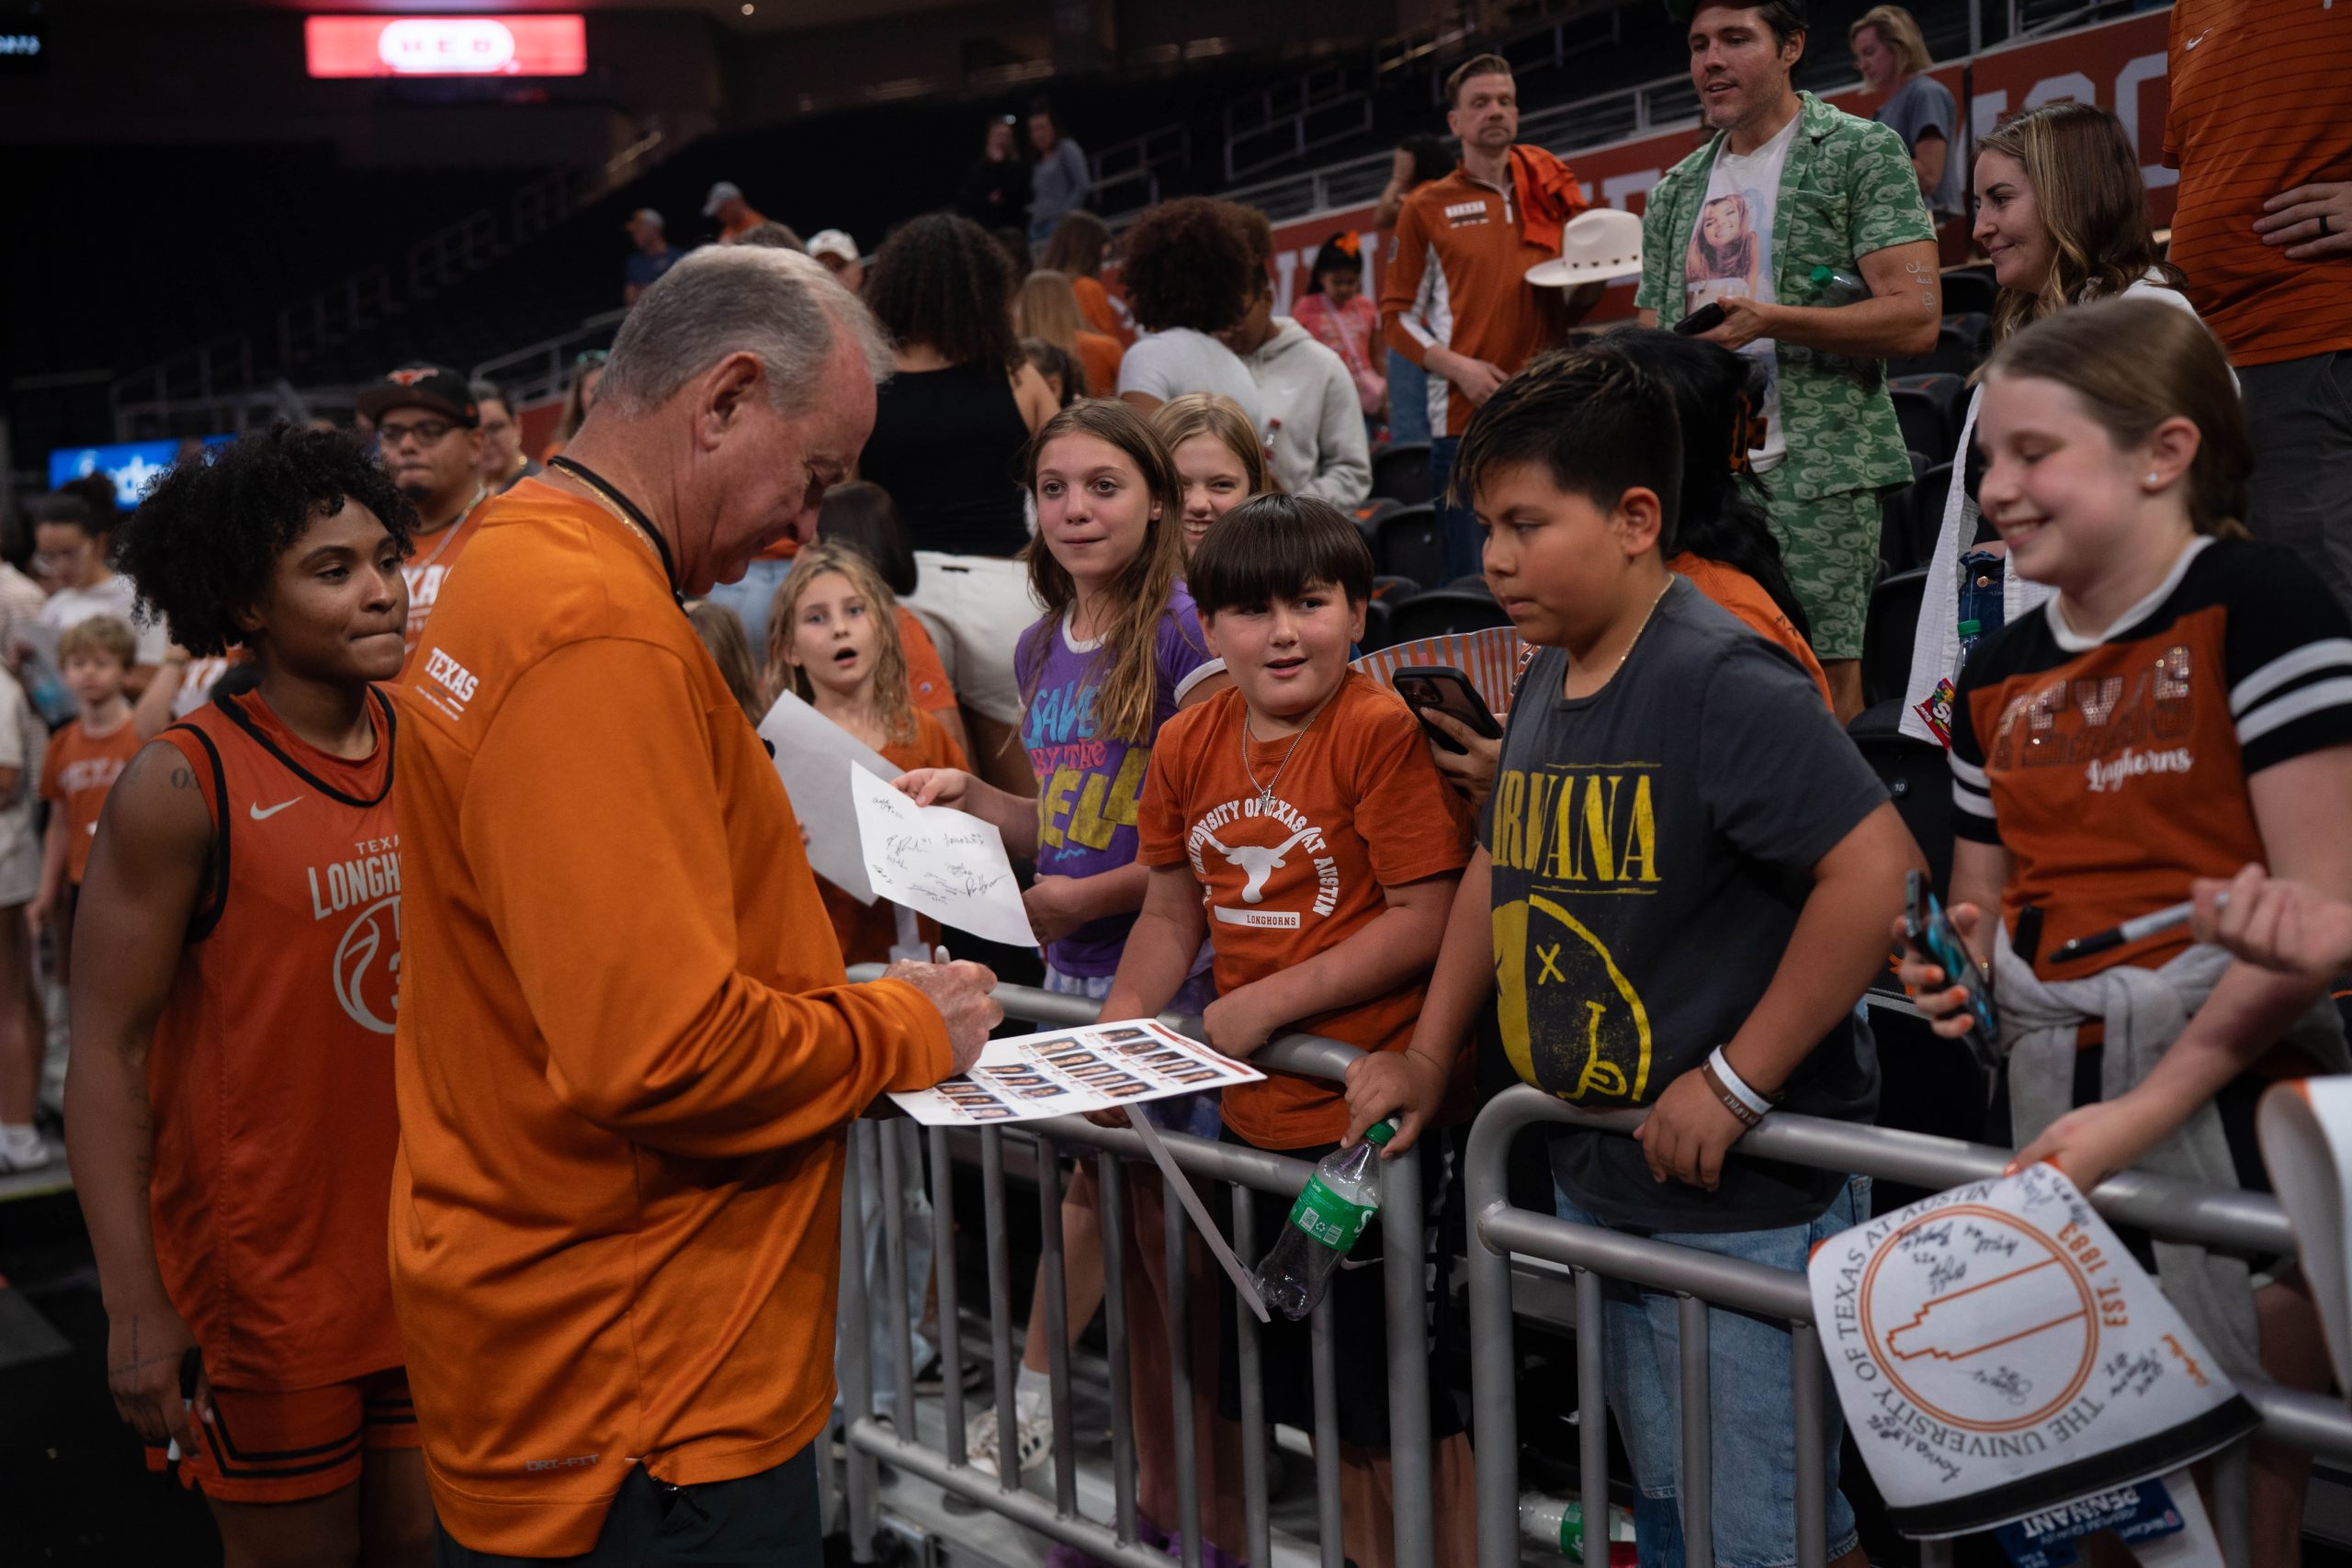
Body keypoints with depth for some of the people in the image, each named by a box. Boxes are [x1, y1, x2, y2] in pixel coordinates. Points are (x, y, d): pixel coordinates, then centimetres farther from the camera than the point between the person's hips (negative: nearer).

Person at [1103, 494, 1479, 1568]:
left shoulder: (1381, 730, -15)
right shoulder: (1188, 746, 5)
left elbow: (1427, 919, -18)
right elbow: (1173, 915, 14)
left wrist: (1264, 1004, -18)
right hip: (1260, 1111, 7)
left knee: (1407, 1402, 4)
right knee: (1326, 1395, 20)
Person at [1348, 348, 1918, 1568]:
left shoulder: (1722, 680, -19)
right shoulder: (1545, 684, 8)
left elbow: (1874, 868, -27)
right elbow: (1498, 870, 21)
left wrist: (1736, 1080, -22)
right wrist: (1427, 1061, 15)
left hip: (1748, 1202, -8)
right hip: (1595, 1183, 9)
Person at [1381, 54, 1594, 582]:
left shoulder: (1552, 194, 15)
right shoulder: (1427, 207, 7)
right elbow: (1397, 315, 4)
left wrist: (1589, 290, -1)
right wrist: (1459, 367, -11)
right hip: (1467, 419, -3)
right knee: (1473, 579, -4)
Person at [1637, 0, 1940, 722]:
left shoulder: (1860, 152, 1)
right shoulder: (1676, 191, 19)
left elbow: (1916, 317, -9)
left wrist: (1770, 321, -18)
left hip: (1814, 472, -5)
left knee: (1824, 678, -8)